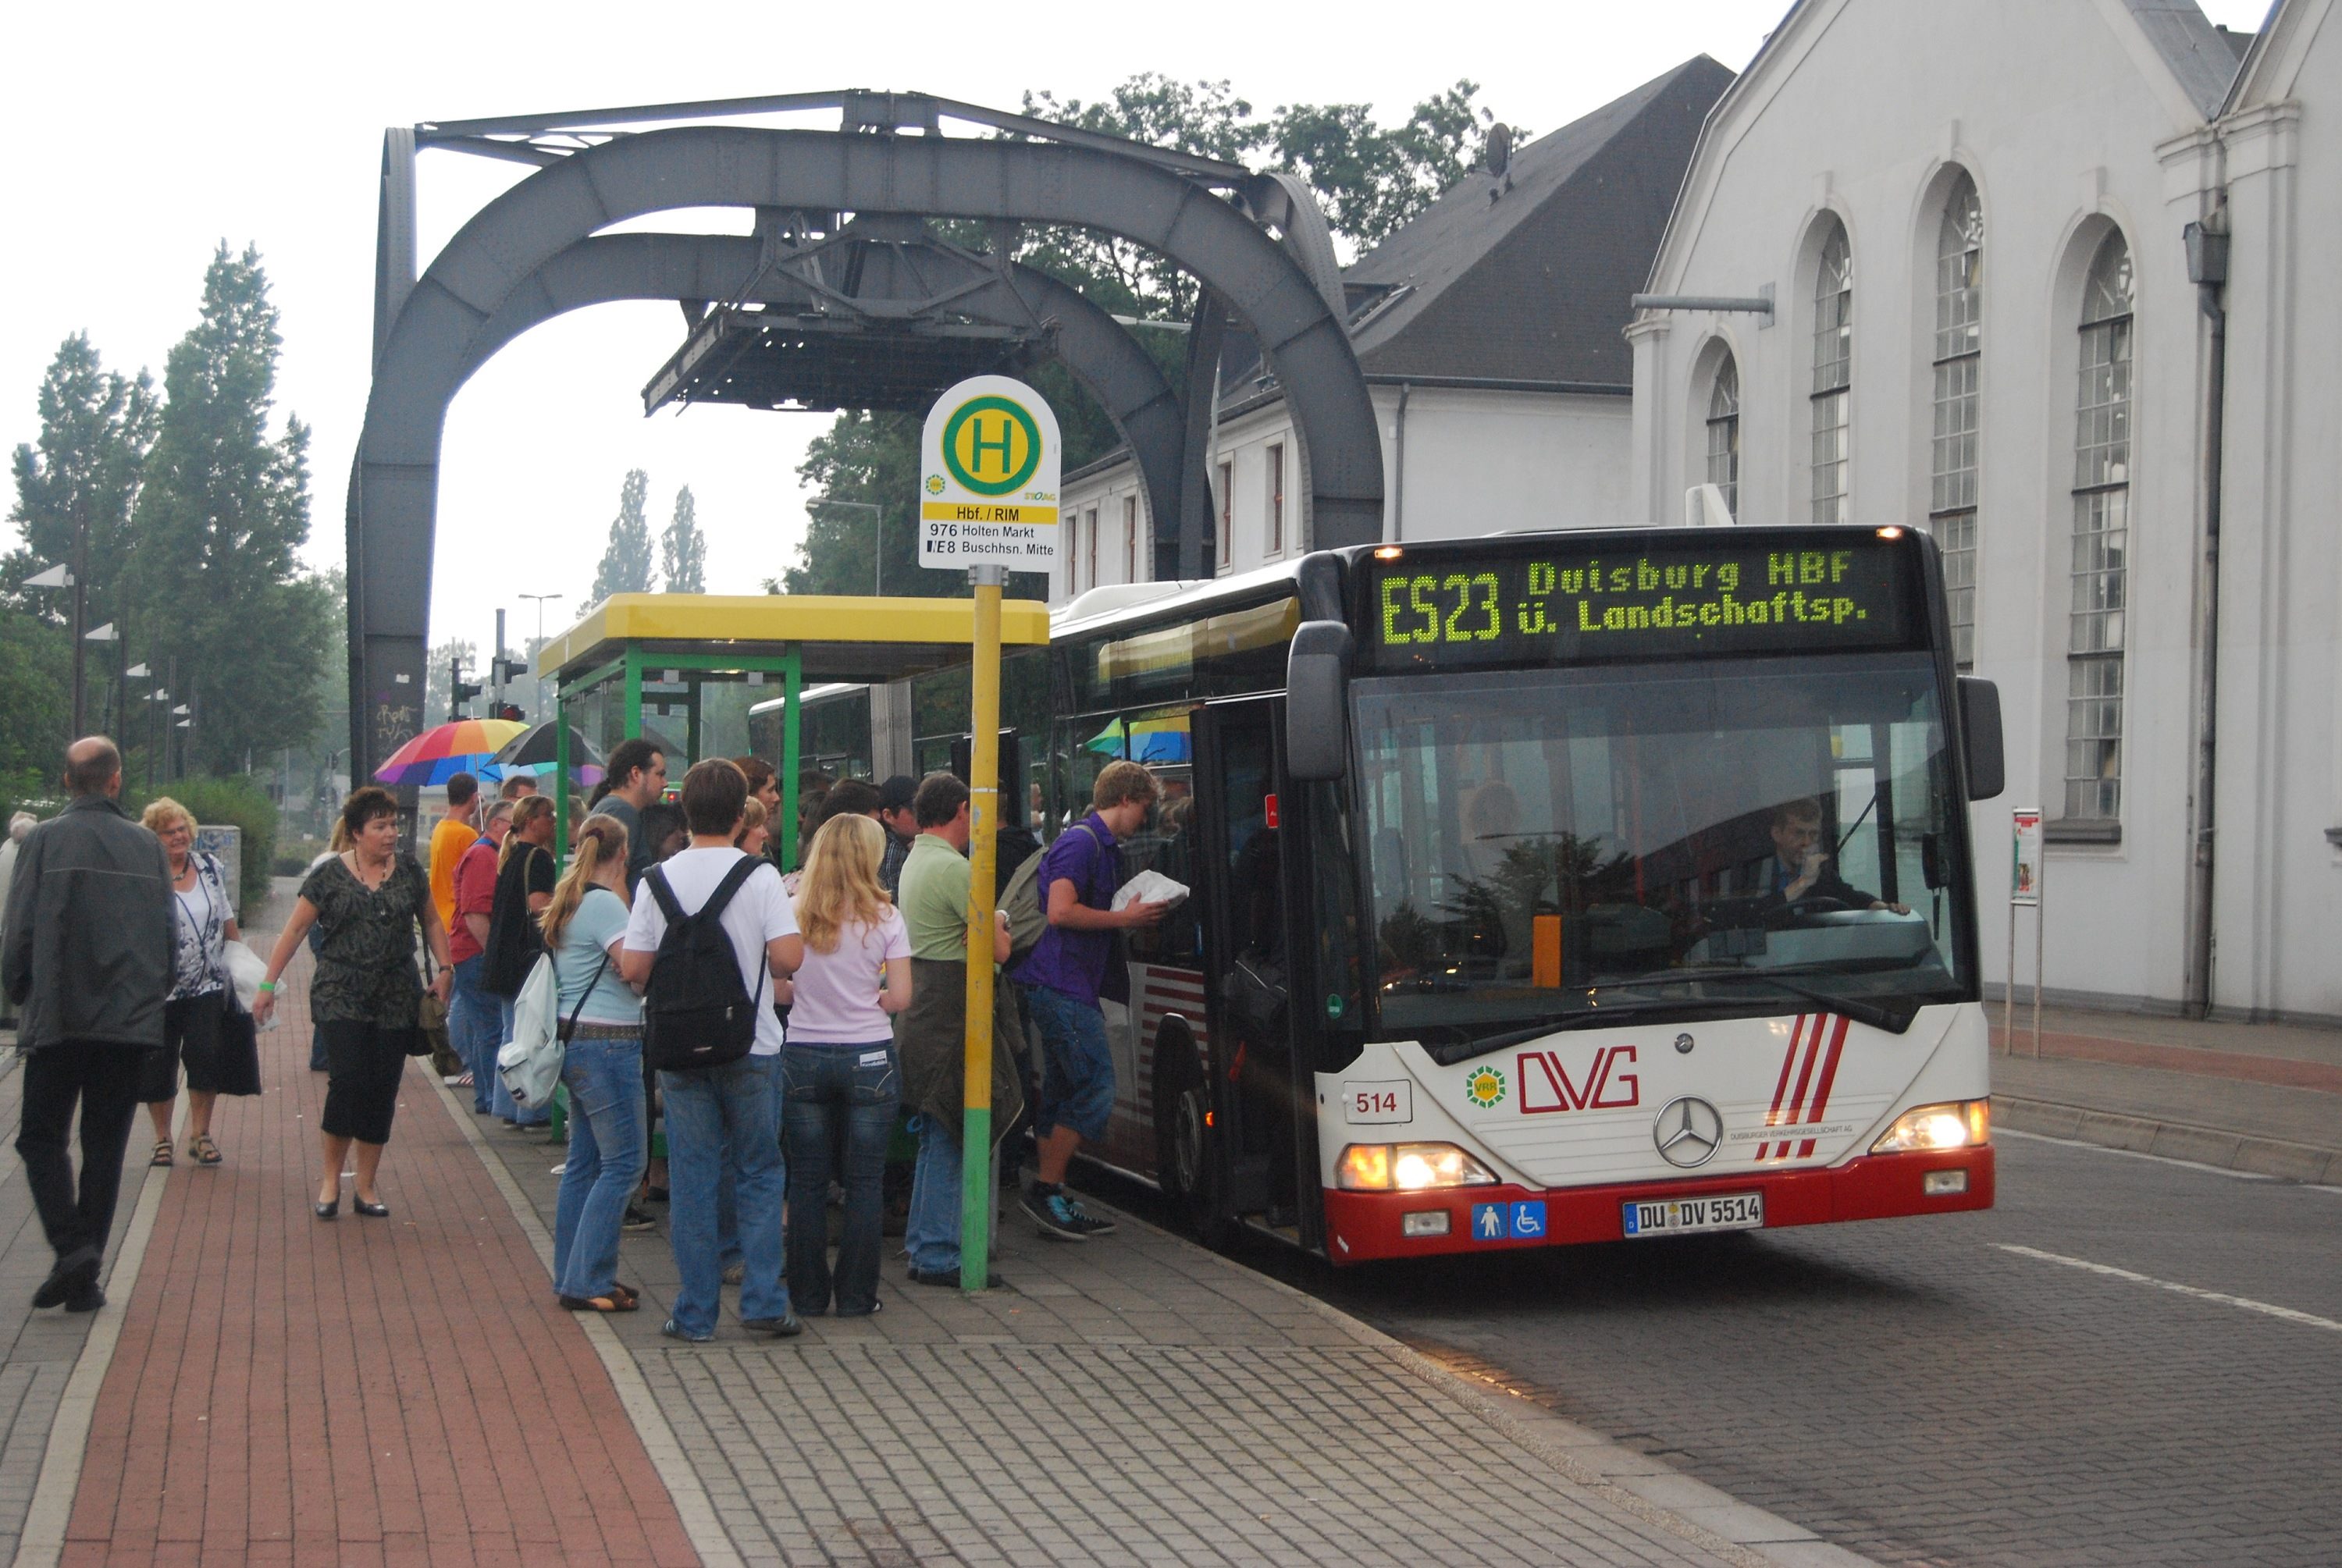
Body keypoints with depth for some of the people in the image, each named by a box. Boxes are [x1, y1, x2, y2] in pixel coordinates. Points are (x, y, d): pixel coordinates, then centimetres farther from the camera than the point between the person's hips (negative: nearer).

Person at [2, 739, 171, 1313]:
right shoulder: (147, 847, 3)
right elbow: (169, 936, 6)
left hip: (58, 1020, -2)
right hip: (132, 1022, 3)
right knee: (105, 1147, 9)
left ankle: (71, 1245, -11)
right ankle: (85, 1279, 9)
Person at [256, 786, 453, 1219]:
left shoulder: (409, 872, 8)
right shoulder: (329, 875, -1)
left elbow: (432, 922, 19)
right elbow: (296, 929, 2)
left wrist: (444, 970, 8)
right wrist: (268, 983, 0)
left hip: (396, 1000, 3)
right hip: (340, 997, -3)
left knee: (383, 1090, 4)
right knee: (347, 1080, -14)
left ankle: (367, 1185, 15)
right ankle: (330, 1179, 2)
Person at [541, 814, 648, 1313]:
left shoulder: (569, 900, 13)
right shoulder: (605, 903, -14)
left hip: (575, 1042, 10)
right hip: (606, 1043, -10)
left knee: (584, 1161, 14)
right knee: (622, 1162, -6)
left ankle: (571, 1276, 17)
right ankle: (588, 1282, -5)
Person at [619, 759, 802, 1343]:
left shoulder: (657, 880, -2)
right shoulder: (761, 877, -8)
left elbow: (633, 969, -4)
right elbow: (788, 957, -16)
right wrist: (757, 969, 6)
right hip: (752, 1048, -1)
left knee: (692, 1181, 7)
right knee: (759, 1175, 11)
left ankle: (695, 1314, 9)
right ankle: (764, 1301, 7)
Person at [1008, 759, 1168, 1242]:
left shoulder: (1102, 846, 19)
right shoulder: (1081, 842, -13)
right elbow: (1061, 912, -22)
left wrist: (1135, 914, 13)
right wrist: (1125, 919, -14)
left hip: (1071, 988, 11)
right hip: (1062, 986, -11)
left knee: (1064, 1093, 12)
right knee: (1098, 1089, -11)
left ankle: (1051, 1200, 16)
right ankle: (1046, 1189, -6)